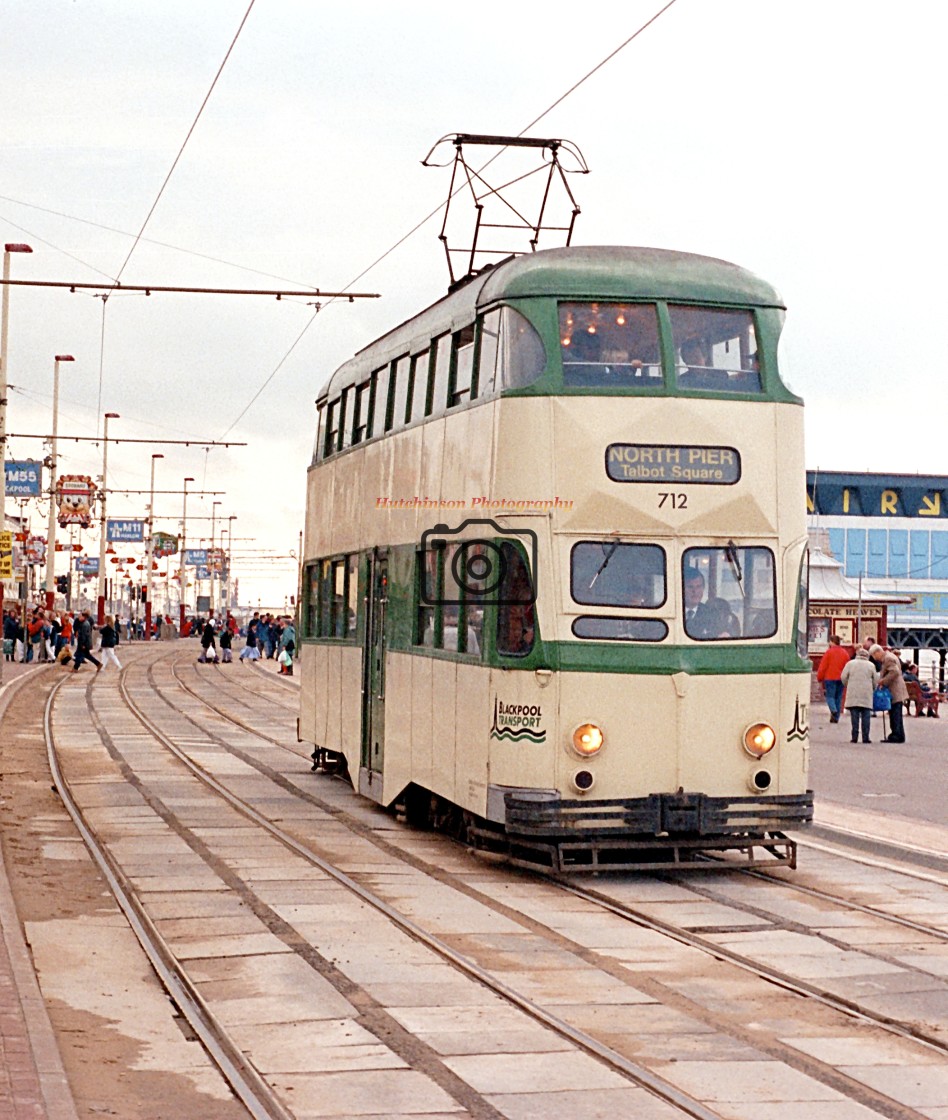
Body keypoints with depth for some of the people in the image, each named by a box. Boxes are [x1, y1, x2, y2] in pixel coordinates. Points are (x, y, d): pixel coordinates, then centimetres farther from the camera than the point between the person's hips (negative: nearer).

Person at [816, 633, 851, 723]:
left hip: (830, 678, -4)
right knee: (838, 697, 10)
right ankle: (836, 718, 10)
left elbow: (823, 666, -7)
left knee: (830, 696, 0)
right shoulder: (845, 653, 6)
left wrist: (819, 678, 4)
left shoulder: (829, 652, -8)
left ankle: (833, 710, -27)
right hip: (841, 679, 4)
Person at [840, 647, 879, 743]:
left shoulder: (850, 663, 5)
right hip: (866, 695, 0)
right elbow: (876, 680, 9)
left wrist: (847, 686, 20)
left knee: (854, 716, 0)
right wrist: (873, 689, 27)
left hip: (853, 694, 0)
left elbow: (843, 677, 2)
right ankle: (865, 737, -2)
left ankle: (855, 736, -3)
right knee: (866, 716, 1)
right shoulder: (871, 665, 7)